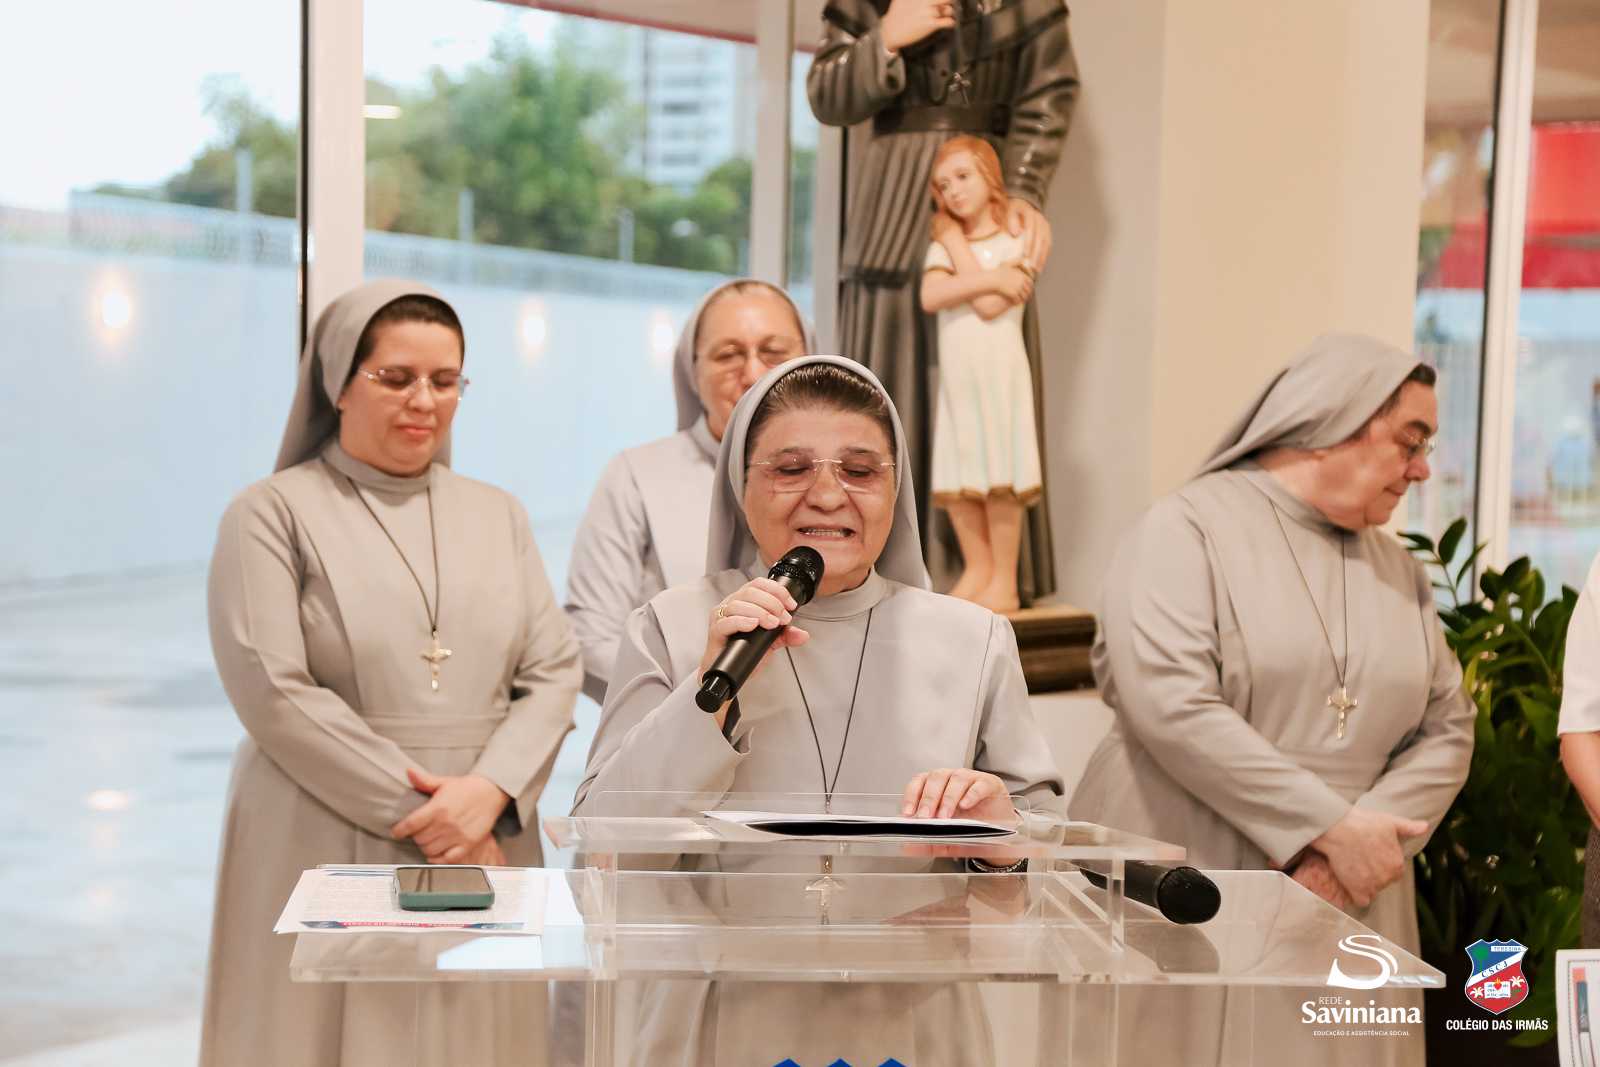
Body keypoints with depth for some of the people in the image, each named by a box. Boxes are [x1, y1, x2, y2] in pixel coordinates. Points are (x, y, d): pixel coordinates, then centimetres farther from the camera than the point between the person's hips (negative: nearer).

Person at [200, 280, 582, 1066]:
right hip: (329, 853, -4)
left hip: (482, 844, 4)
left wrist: (489, 792, -13)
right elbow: (274, 694, -12)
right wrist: (421, 815, -13)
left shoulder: (497, 515, 12)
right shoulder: (273, 514, -2)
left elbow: (554, 673, 5)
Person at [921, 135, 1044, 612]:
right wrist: (991, 278, -17)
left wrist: (957, 241, -8)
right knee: (955, 480, 5)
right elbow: (931, 296, -9)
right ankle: (977, 571, 17)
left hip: (1000, 372, -5)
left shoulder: (1017, 242, -3)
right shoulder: (942, 246, 10)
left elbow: (990, 307, -16)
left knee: (999, 476, -5)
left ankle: (1004, 581, 0)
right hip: (956, 376, 5)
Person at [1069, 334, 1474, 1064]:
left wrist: (1362, 841, -11)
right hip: (1175, 896, -5)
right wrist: (1330, 828, -18)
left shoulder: (1399, 570, 13)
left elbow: (1446, 730, 8)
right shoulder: (1190, 529, -6)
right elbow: (1168, 704, -18)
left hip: (1342, 908, 5)